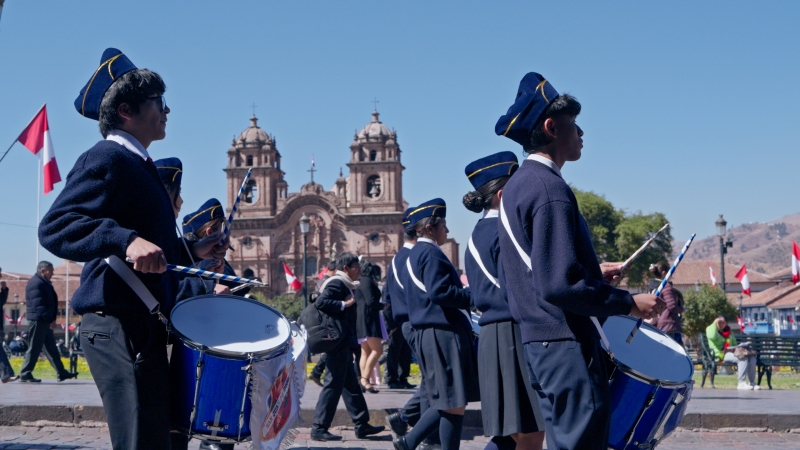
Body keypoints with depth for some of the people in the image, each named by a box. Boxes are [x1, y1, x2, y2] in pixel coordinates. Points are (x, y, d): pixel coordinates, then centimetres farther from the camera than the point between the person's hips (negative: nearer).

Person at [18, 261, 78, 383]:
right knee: (34, 349, -5)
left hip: (44, 321, 10)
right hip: (38, 321, -10)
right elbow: (38, 305, -23)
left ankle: (61, 373, 14)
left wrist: (51, 320, 14)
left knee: (51, 348, 11)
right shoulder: (36, 283, -14)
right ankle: (25, 375, 2)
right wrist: (50, 320, -23)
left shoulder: (43, 283, 19)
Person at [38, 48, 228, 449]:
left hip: (147, 325, 10)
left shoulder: (140, 167, 22)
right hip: (120, 326, -10)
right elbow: (54, 227, -22)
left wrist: (191, 251, 18)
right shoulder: (107, 159, -9)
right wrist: (127, 240, -34)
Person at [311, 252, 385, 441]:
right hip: (337, 341, -11)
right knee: (333, 385, -8)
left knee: (351, 385, 13)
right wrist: (344, 304, -22)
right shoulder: (337, 283, -12)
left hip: (343, 343, 11)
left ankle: (362, 425, 19)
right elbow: (320, 302, -26)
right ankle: (319, 428, -4)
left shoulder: (344, 285, 18)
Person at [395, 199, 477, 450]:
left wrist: (460, 289, 23)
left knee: (447, 401, 16)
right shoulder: (430, 253, -11)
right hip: (443, 334, -10)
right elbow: (439, 293, -22)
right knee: (455, 403, -5)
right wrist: (472, 294, -11)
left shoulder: (414, 255, 20)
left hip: (428, 333, 10)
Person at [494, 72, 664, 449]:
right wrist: (628, 302, -14)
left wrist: (593, 271, 22)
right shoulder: (549, 189, -16)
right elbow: (559, 284, -24)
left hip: (537, 340, 10)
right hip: (565, 345, -10)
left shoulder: (517, 186, 15)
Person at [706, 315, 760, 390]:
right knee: (743, 358, -30)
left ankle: (752, 382, -7)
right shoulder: (710, 329, 2)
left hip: (731, 352, 7)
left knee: (752, 358, -14)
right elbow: (712, 336, -24)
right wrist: (714, 324, -13)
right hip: (720, 355, -7)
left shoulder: (728, 331, 23)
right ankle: (741, 383, -28)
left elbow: (734, 344, 30)